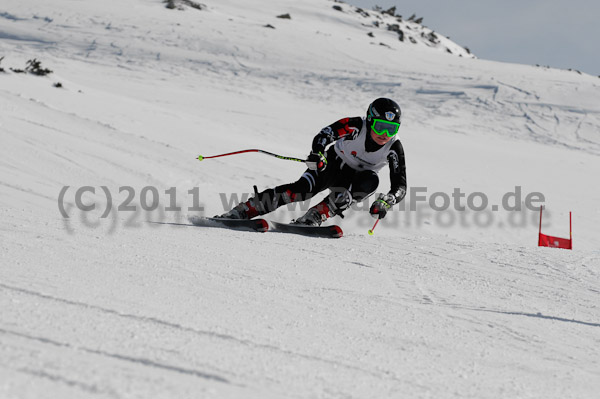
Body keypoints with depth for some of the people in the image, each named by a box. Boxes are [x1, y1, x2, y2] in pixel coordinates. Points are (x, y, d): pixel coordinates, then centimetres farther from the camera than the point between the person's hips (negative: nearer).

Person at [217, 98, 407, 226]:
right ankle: (243, 211, -30)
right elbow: (324, 135, -32)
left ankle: (314, 216, -35)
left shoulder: (394, 149, -21)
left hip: (354, 180, 2)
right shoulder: (356, 126, -24)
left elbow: (400, 187, -21)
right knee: (303, 188, -29)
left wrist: (385, 202, -42)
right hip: (330, 164, -2)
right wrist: (317, 154, -54)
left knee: (370, 180, -33)